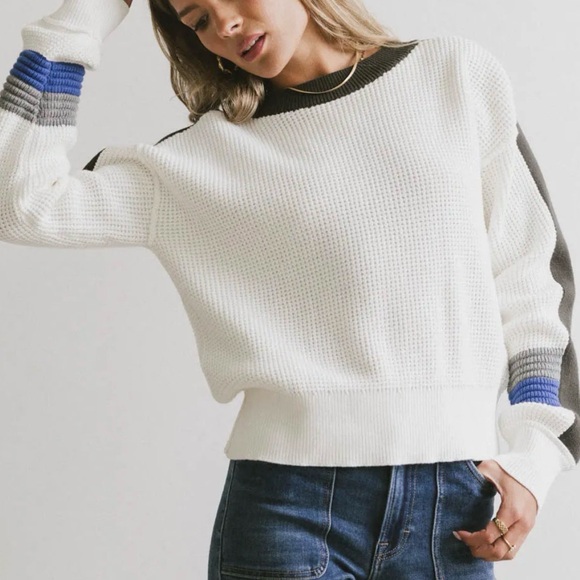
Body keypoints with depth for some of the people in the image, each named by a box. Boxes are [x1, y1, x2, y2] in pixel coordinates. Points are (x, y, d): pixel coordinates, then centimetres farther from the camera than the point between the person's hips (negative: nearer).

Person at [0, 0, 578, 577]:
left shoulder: (460, 76, 7)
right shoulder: (208, 157, 5)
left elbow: (529, 275, 9)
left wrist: (533, 455, 0)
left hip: (452, 505, 1)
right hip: (288, 500, -1)